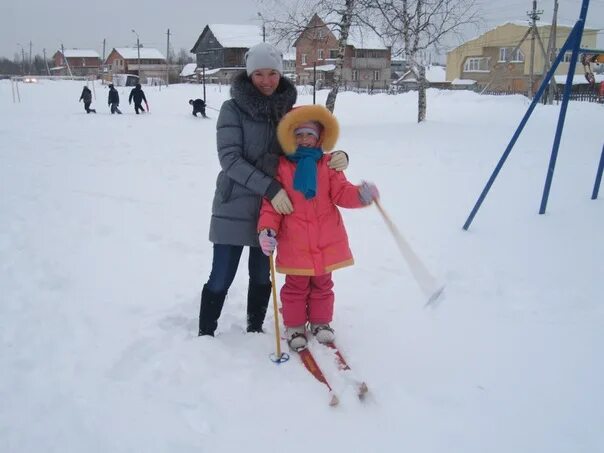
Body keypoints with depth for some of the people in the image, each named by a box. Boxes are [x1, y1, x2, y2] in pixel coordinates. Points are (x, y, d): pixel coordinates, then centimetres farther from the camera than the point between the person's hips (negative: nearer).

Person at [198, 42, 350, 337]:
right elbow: (229, 158, -15)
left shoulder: (288, 110, 4)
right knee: (221, 278, 2)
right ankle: (205, 334, 21)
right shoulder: (233, 109, -7)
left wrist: (337, 157, -12)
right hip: (234, 207, -3)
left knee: (261, 275, 15)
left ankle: (254, 330, 33)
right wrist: (270, 188, -25)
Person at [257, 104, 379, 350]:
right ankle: (294, 325, 29)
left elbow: (341, 193, -5)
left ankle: (320, 322, 37)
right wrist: (267, 229, -17)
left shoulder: (328, 164, 2)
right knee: (296, 286, 10)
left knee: (322, 284, 18)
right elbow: (271, 202, -4)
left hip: (326, 241, 2)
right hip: (293, 242, -2)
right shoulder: (281, 166, -4)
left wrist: (360, 194, -26)